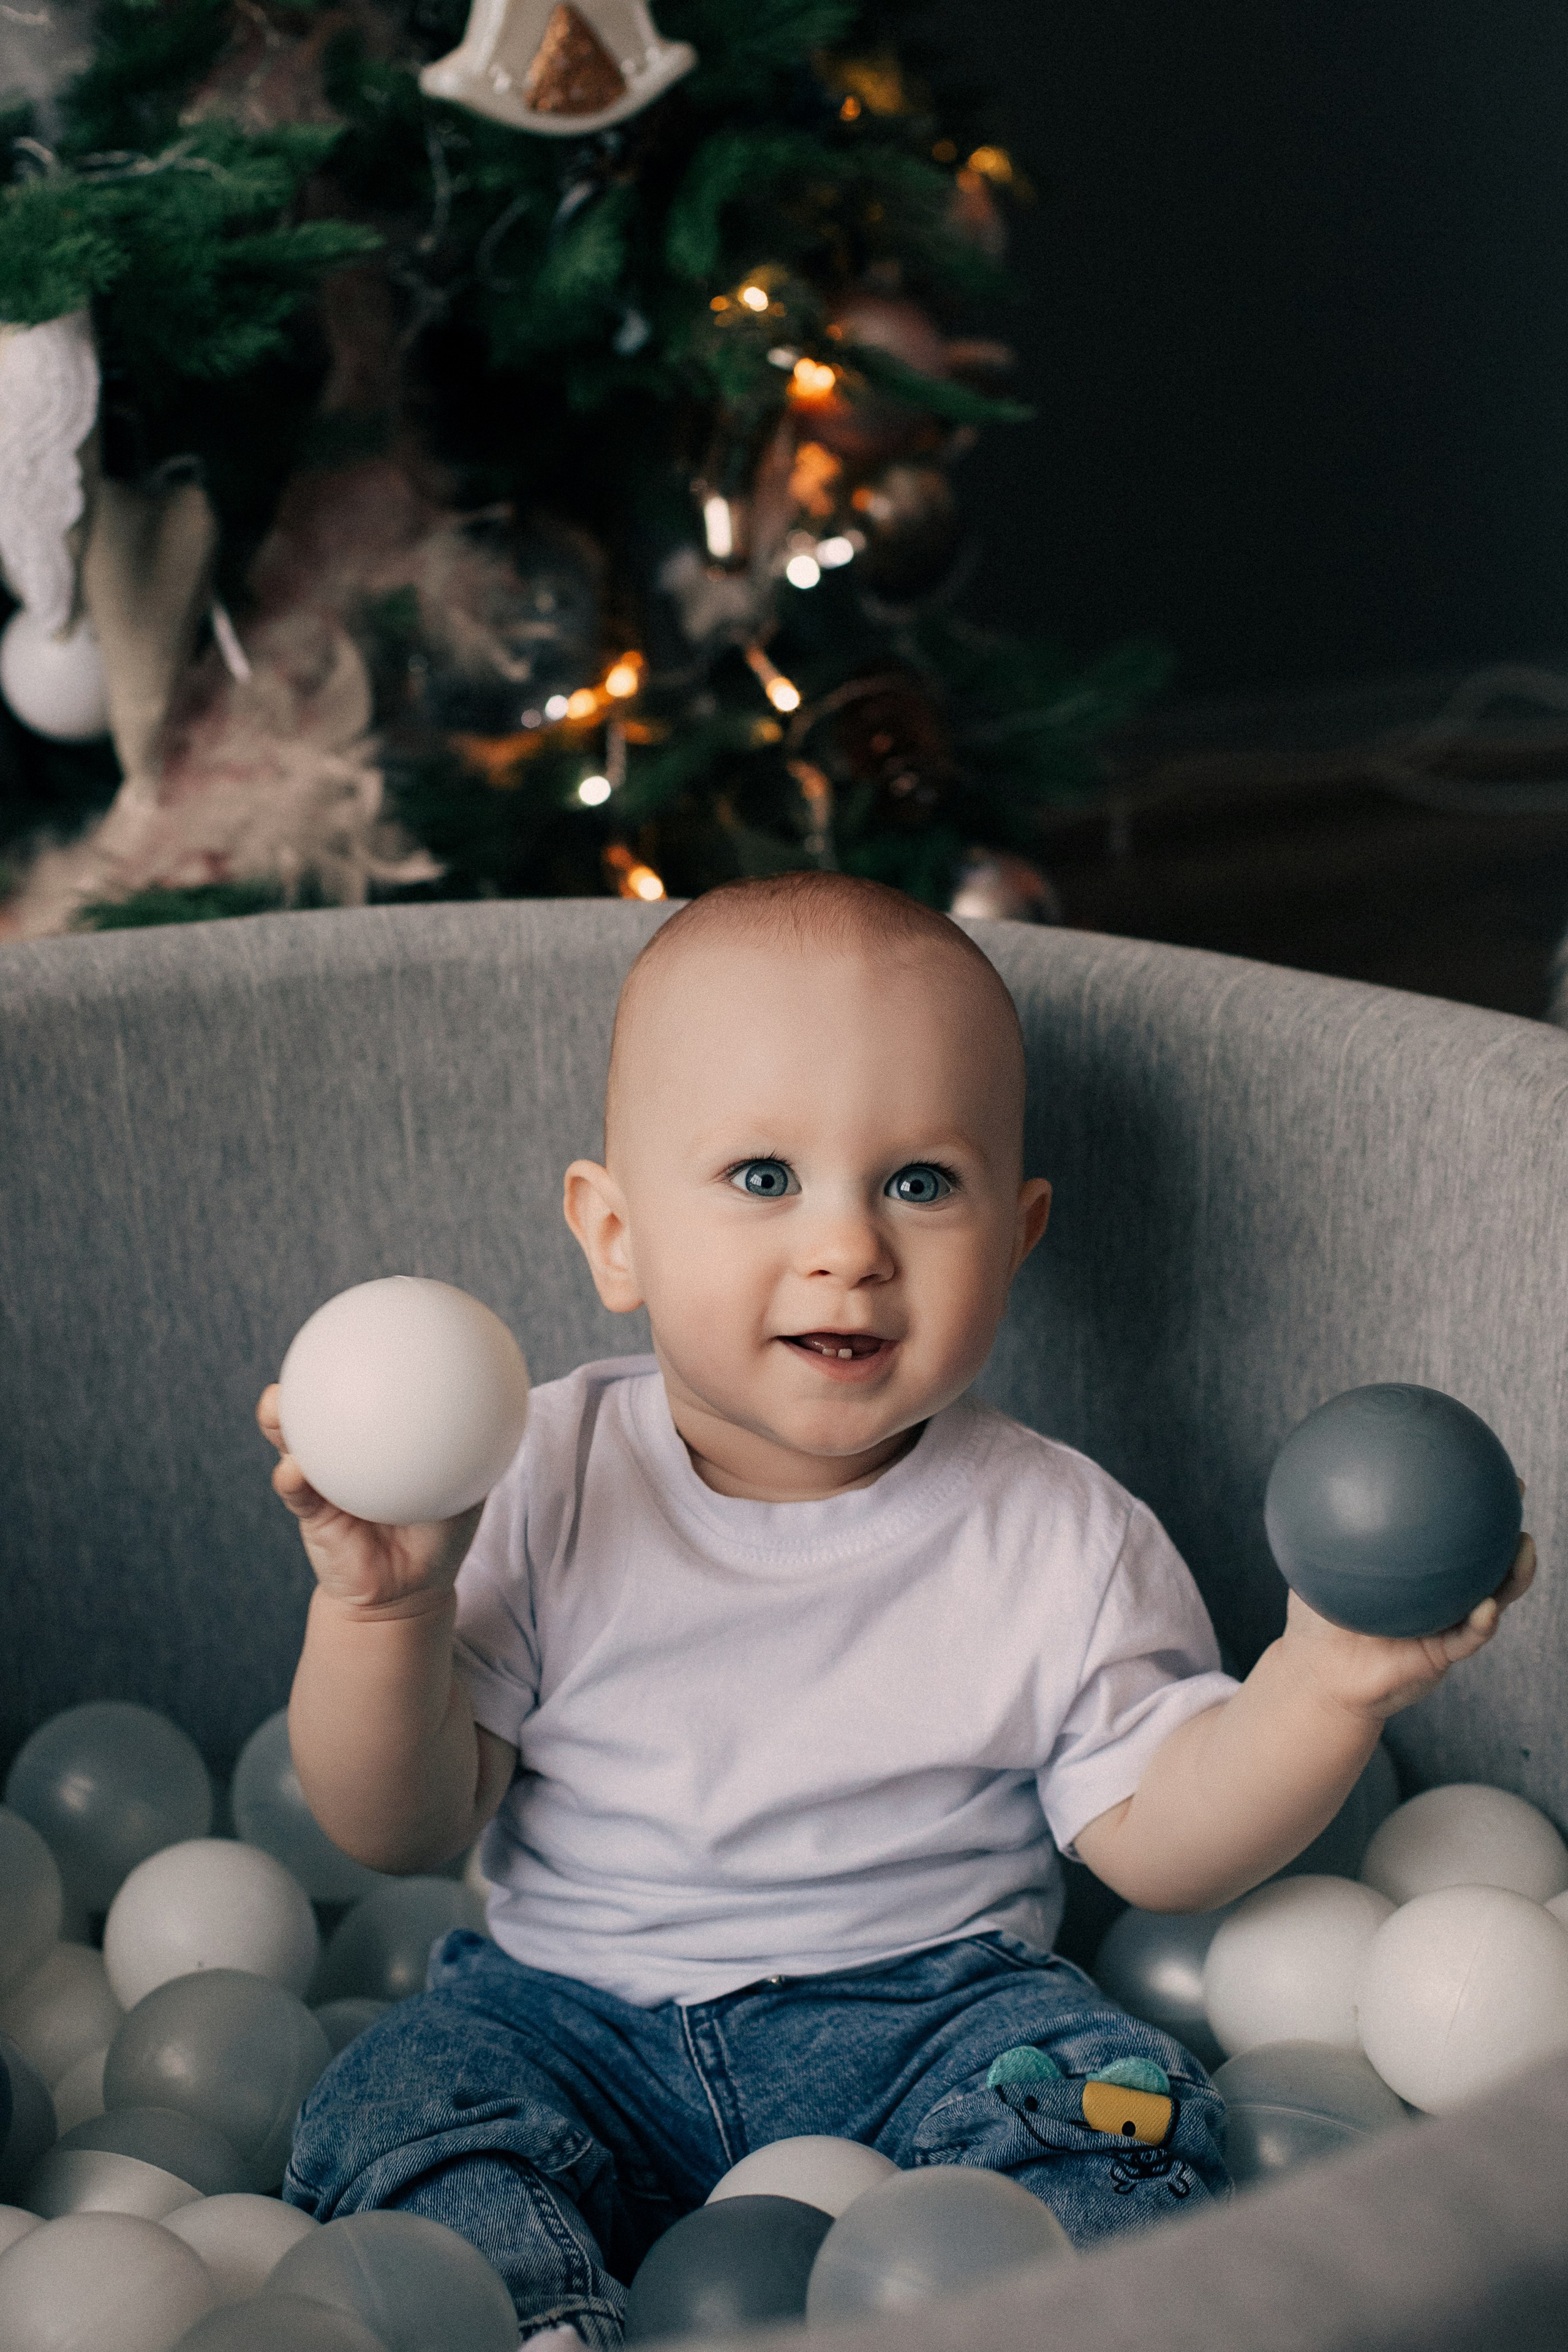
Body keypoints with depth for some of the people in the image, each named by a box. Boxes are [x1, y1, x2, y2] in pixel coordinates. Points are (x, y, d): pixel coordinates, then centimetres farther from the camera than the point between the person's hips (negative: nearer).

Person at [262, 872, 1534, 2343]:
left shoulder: (1059, 1537, -4)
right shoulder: (539, 1482, -6)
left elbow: (1154, 1841, -1)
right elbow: (399, 1832, -3)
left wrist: (1323, 1689, -18)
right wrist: (382, 1610, -22)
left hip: (928, 2011, 0)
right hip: (576, 2012, 1)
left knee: (1118, 2122, -24)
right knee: (397, 2110, -22)